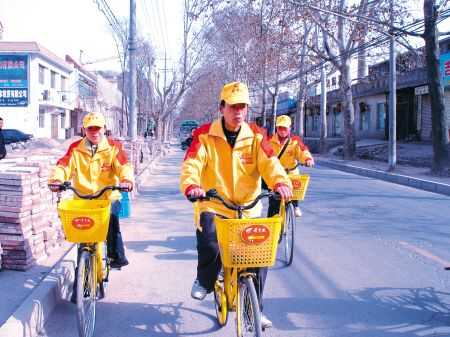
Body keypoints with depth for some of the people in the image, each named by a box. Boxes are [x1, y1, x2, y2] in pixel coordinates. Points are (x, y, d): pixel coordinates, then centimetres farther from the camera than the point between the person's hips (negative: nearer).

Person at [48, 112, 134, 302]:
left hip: (108, 198, -1)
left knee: (112, 220, -30)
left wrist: (127, 179, -35)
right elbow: (64, 165, -9)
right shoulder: (75, 149, 3)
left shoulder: (113, 147, 0)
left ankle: (117, 256, -8)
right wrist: (56, 179, -30)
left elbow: (124, 165, -14)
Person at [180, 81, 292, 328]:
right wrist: (191, 186, -38)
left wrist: (280, 182, -35)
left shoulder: (255, 136, 1)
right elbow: (191, 165, -15)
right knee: (209, 241, -29)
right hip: (214, 207, -2)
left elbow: (269, 163, -13)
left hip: (249, 209, 3)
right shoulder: (205, 135, -4)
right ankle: (204, 281, 7)